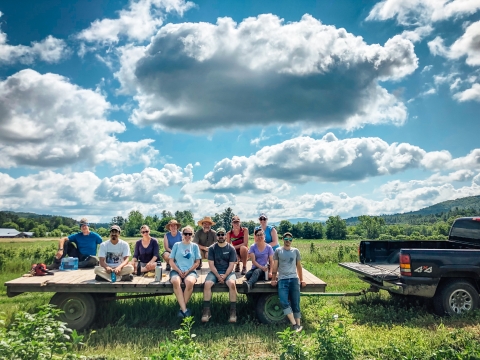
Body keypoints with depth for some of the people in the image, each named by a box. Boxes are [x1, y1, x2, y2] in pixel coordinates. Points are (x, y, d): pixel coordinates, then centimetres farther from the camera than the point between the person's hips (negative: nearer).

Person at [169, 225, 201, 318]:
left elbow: (197, 262, 9)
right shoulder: (176, 245, 13)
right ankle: (185, 309, -34)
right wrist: (179, 271, -7)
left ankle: (182, 308, -21)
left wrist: (188, 271, -6)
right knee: (175, 281, -36)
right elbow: (171, 261, 8)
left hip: (190, 271, 0)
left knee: (189, 282, -35)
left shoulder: (195, 246, 14)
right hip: (176, 270, 0)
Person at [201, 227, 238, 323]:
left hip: (228, 272, -1)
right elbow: (211, 264, -1)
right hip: (215, 272, 1)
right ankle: (206, 311, -19)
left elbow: (231, 265, -1)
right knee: (207, 284, -28)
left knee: (232, 283, -32)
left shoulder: (231, 248, 3)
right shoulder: (212, 248, 5)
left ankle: (233, 312, -24)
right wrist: (218, 276, -13)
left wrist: (225, 276, -15)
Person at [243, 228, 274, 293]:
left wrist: (270, 272, -15)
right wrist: (261, 267, -22)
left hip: (265, 270, -4)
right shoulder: (253, 247, 5)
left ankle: (249, 284, -67)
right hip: (255, 268, 4)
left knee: (256, 272, -40)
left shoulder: (268, 247, 5)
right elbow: (253, 261, -4)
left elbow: (271, 261, 3)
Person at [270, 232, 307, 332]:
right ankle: (294, 324, -16)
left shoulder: (295, 251, 13)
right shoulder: (278, 251, 9)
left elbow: (299, 266, 18)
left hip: (294, 279, 1)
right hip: (282, 279, -1)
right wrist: (273, 279, 4)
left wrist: (301, 280, 15)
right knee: (283, 302, -19)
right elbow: (275, 266, 10)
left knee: (295, 303, -3)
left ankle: (298, 324, 1)